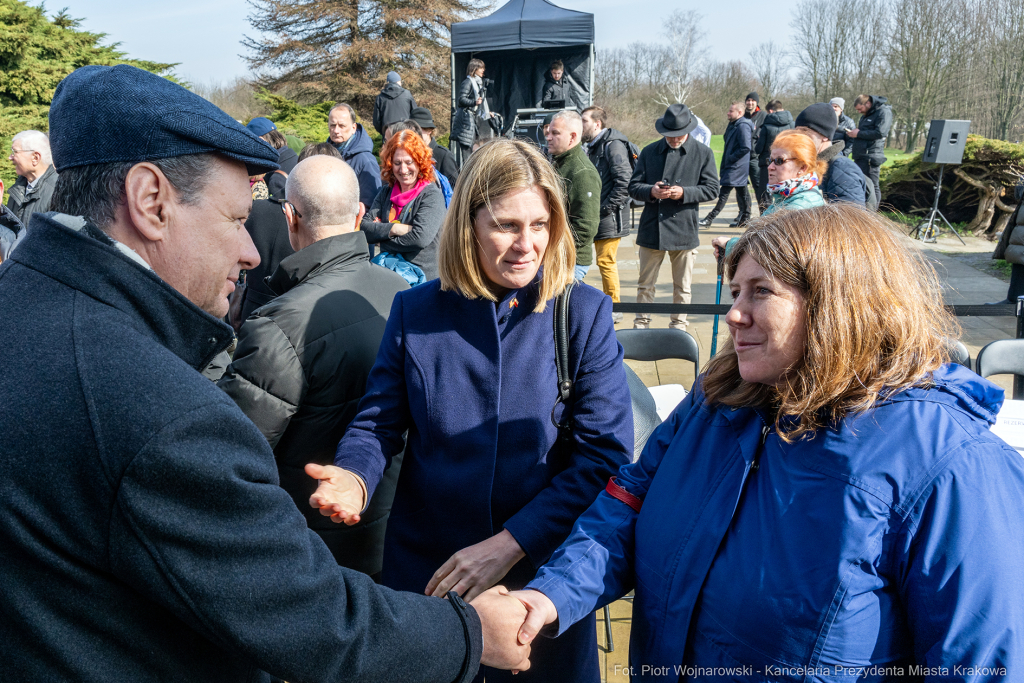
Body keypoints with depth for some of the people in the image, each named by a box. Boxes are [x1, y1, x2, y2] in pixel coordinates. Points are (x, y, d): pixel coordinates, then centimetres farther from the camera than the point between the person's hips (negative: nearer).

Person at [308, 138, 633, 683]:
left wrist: (508, 545, -20)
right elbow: (377, 422, 2)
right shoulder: (414, 311, -4)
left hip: (544, 574, 0)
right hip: (425, 575, 1)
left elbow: (607, 453, -13)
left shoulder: (584, 314, -9)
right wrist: (353, 478, -21)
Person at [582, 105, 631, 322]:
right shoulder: (592, 147, 17)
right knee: (604, 260, 13)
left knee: (606, 260, -6)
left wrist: (607, 207, -18)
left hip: (610, 216, -9)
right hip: (597, 216, 9)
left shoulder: (613, 145, -12)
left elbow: (624, 180, -20)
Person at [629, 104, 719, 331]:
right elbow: (633, 187, 5)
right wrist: (651, 192, -17)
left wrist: (684, 193, -17)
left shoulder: (703, 153, 1)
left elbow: (712, 189, -1)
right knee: (645, 284, 11)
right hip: (651, 230, 2)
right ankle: (641, 325, 25)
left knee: (682, 287, 11)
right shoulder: (649, 152, 6)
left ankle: (678, 327, 25)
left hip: (684, 230, -1)